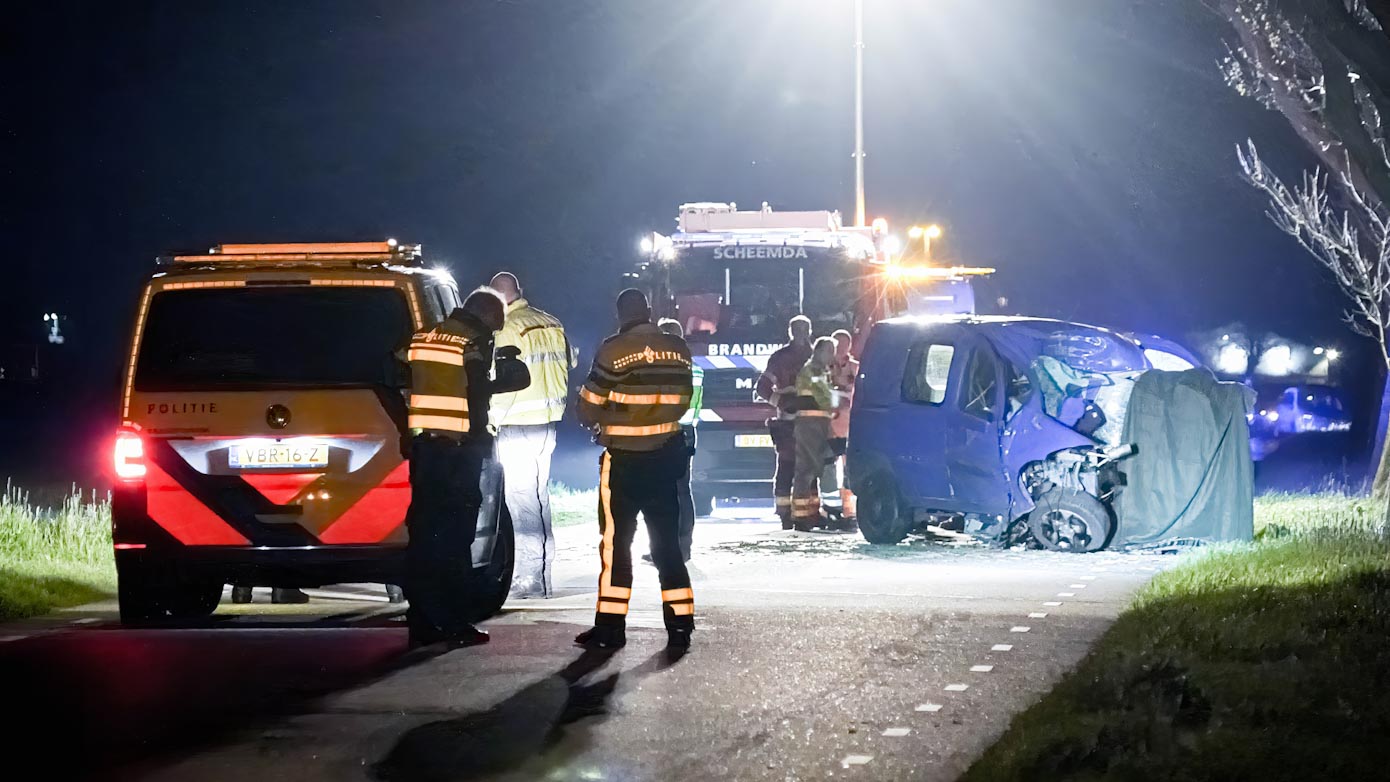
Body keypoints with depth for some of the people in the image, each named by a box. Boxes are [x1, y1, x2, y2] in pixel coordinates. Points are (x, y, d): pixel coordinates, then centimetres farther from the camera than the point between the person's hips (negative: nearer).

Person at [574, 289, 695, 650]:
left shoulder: (615, 350, -13)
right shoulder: (678, 350, 2)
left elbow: (590, 404, -6)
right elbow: (681, 400, 8)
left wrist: (598, 423, 15)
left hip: (624, 458, -4)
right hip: (666, 455, 4)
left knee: (616, 540, 2)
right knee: (666, 540, 10)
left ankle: (610, 626, 2)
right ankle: (680, 625, 8)